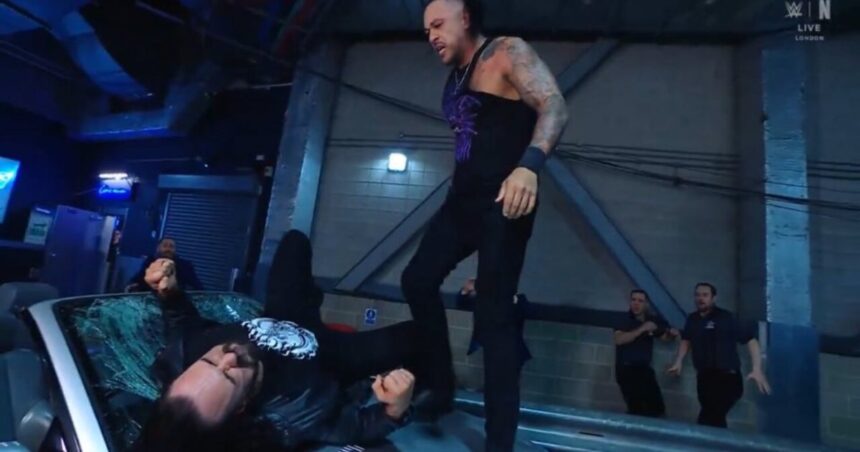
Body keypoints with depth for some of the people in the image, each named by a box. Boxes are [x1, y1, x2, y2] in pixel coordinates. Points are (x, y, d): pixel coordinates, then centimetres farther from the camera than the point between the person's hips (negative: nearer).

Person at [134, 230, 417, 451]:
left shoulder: (180, 356, -32)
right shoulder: (291, 418, -44)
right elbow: (360, 425, -25)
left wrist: (169, 291, -21)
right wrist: (395, 411, -44)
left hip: (276, 327, 4)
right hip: (328, 356, -4)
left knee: (295, 240, 18)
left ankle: (311, 298, 52)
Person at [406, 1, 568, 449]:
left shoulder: (507, 53, -2)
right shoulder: (456, 77, 20)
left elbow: (554, 105, -17)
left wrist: (529, 165, -35)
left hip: (504, 201, -8)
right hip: (464, 200, 8)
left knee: (493, 315, -9)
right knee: (418, 280, 4)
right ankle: (442, 385, 20)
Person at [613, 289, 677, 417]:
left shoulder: (652, 320, 5)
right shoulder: (625, 320, -10)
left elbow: (664, 336, 21)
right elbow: (618, 339, -28)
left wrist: (672, 334, -3)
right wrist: (642, 329, -29)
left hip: (644, 369, 6)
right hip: (626, 369, -6)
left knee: (657, 408, 13)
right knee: (636, 408, -12)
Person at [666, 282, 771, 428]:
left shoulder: (725, 317, -12)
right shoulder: (692, 319, 6)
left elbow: (751, 339, -14)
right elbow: (686, 340, 21)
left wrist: (757, 369, -23)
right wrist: (679, 362, 10)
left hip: (726, 377, -6)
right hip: (704, 377, 6)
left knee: (707, 421, -13)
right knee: (715, 420, 16)